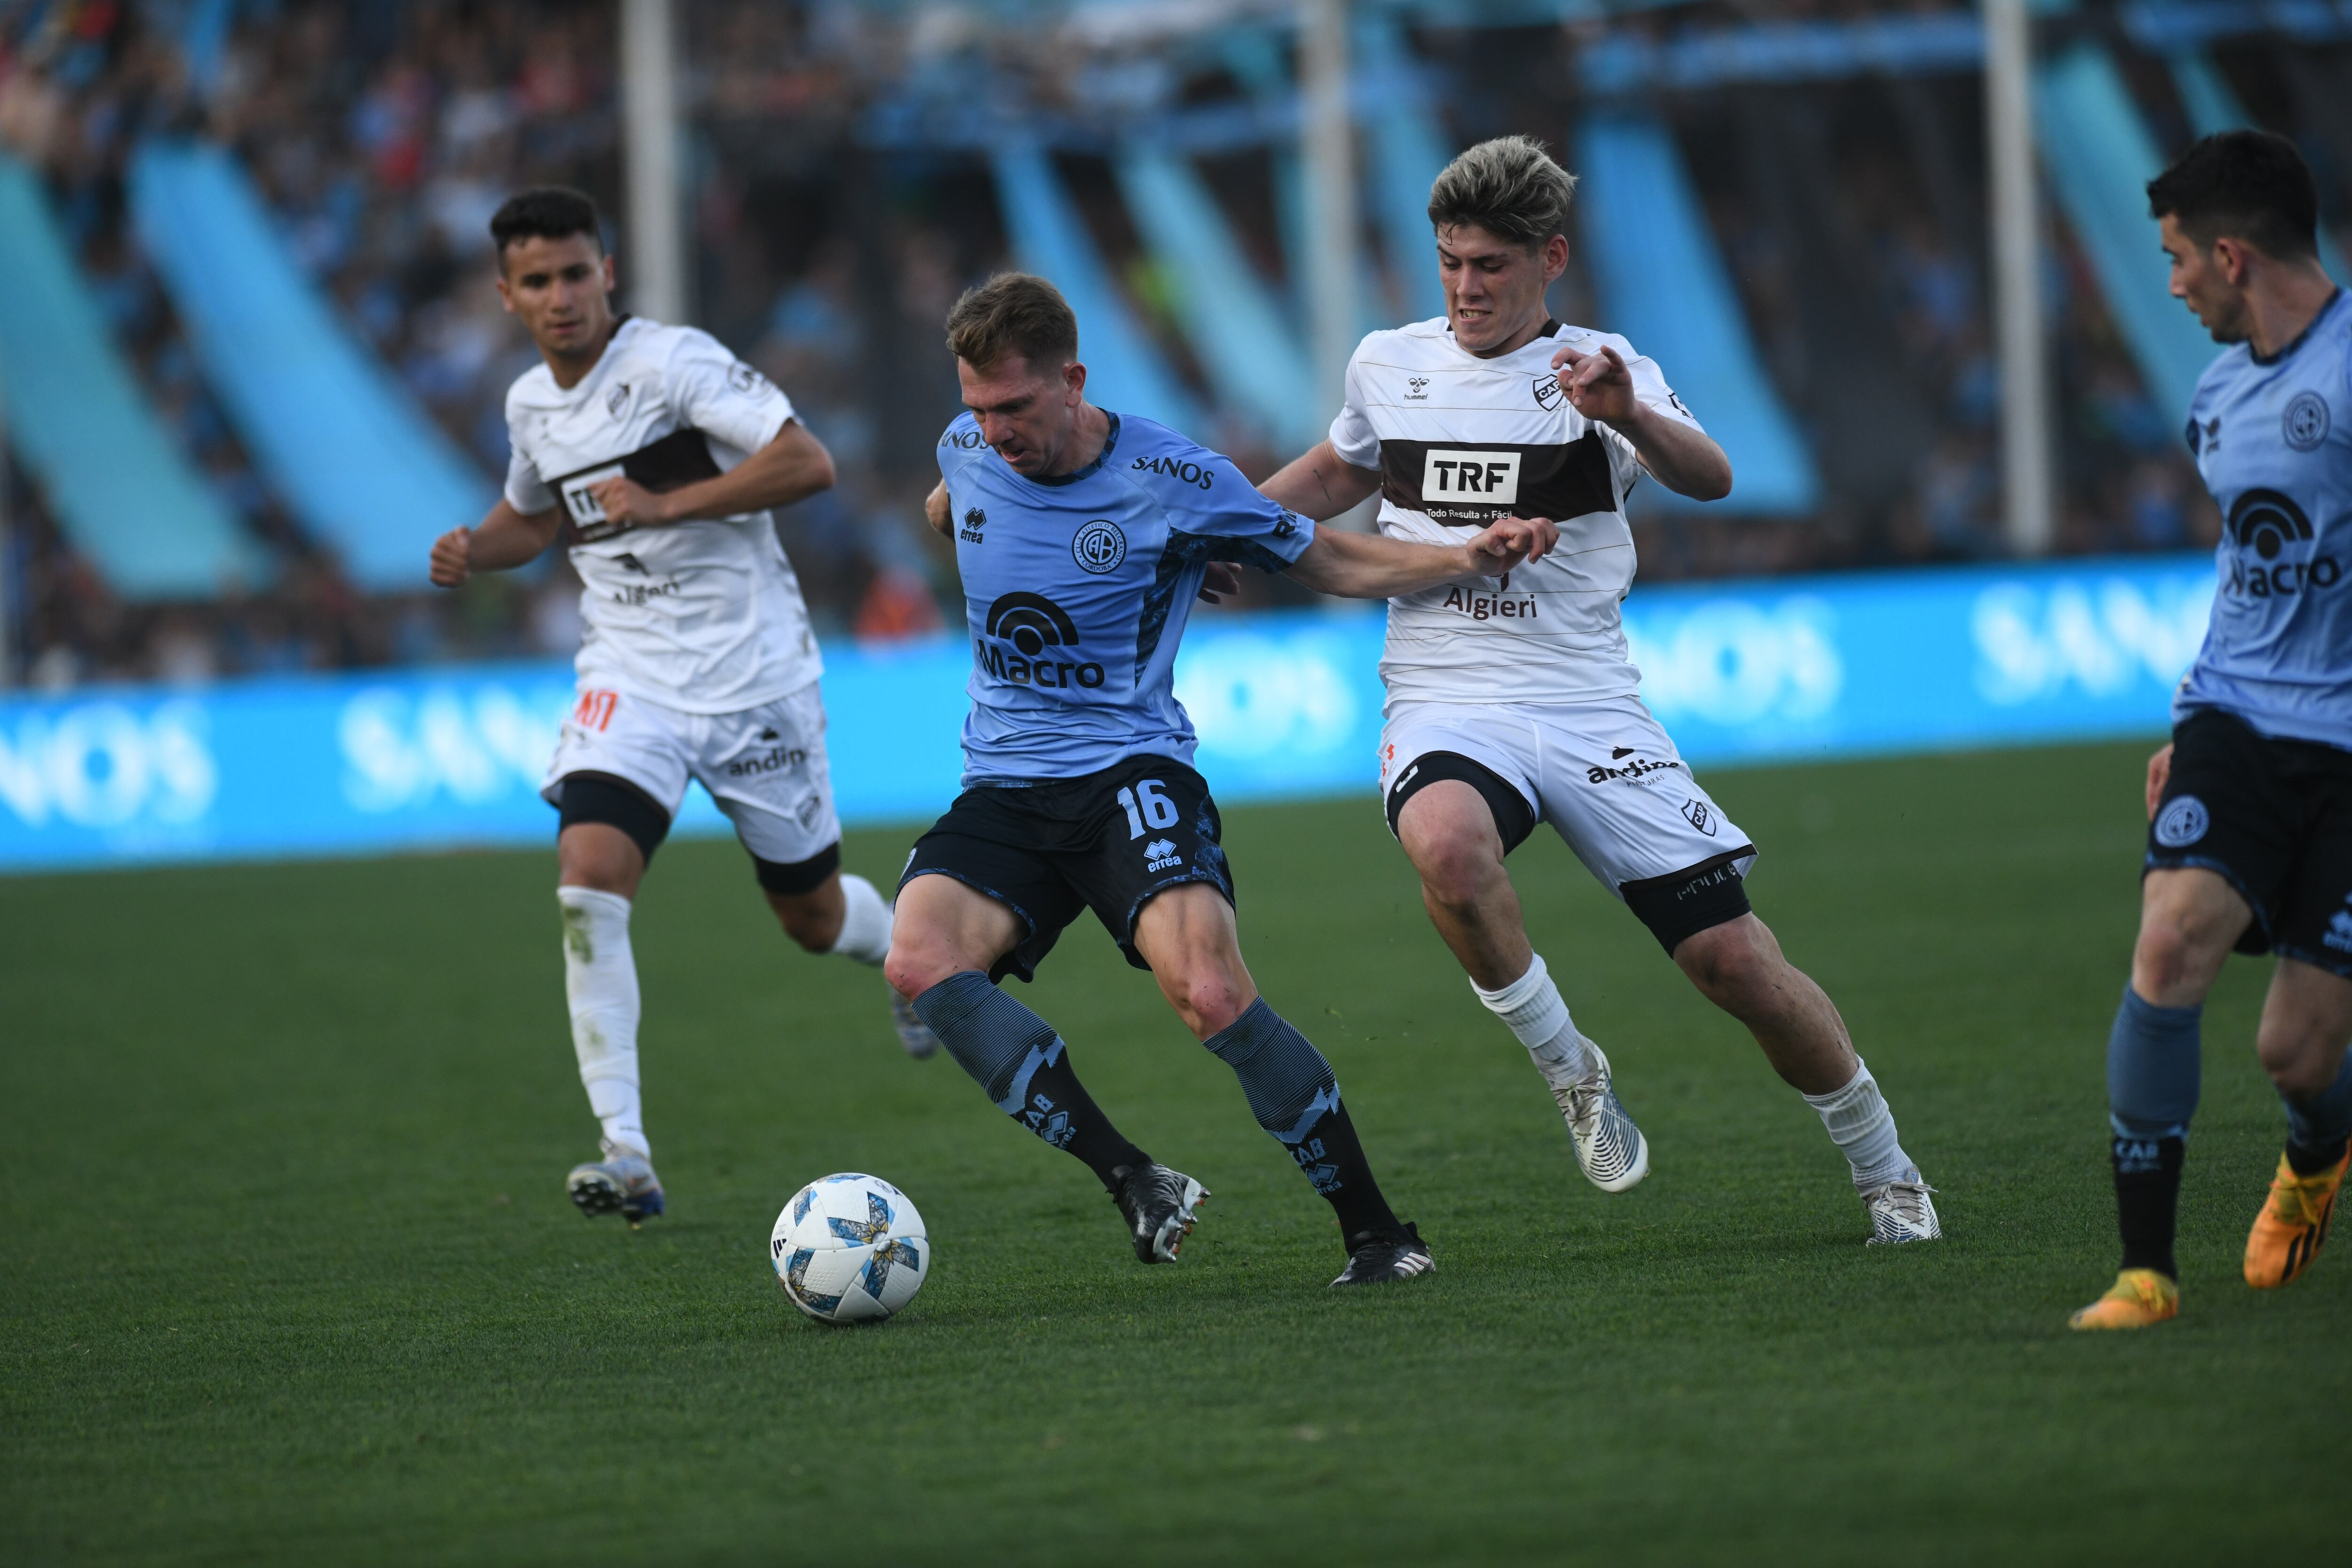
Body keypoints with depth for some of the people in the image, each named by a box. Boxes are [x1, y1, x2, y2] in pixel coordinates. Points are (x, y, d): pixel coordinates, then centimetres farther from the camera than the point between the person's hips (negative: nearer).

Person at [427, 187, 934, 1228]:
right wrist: (478, 548, 5)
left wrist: (668, 503, -27)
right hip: (631, 675, 4)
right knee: (587, 879, -21)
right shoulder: (530, 404, 5)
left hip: (753, 673, -4)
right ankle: (625, 1153, -21)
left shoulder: (673, 362, -15)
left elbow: (808, 463, -23)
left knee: (813, 917, 11)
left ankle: (909, 954, 50)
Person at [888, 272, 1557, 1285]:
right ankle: (1134, 1183, -20)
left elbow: (1328, 563, 3)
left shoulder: (1169, 481, -8)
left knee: (1209, 992, -28)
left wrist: (1469, 558, -8)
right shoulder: (968, 451, 4)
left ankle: (1375, 1231, -12)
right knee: (920, 960, -27)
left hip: (1131, 770, -4)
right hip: (1003, 785, 4)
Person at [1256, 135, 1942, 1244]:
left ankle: (1884, 1172, 18)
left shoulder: (1594, 371, -3)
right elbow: (1341, 473, 30)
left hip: (1590, 711, -1)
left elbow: (1708, 480, -23)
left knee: (1733, 959, -5)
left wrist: (1628, 416, -43)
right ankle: (1569, 1070, -13)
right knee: (1446, 845, -36)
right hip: (1446, 712, 1)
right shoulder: (1387, 365, 8)